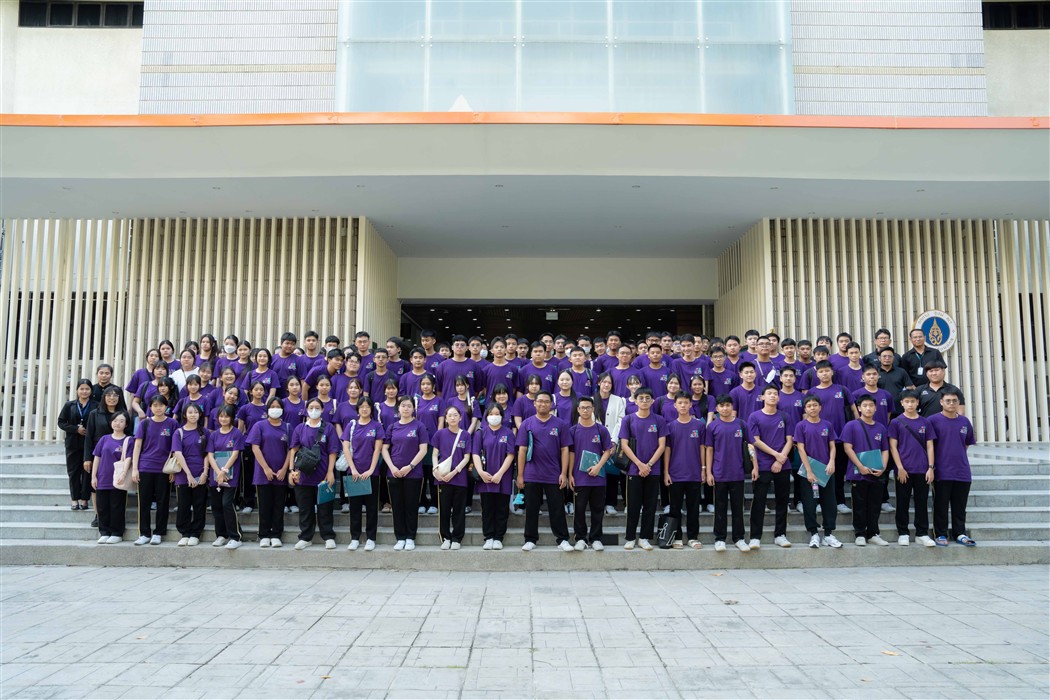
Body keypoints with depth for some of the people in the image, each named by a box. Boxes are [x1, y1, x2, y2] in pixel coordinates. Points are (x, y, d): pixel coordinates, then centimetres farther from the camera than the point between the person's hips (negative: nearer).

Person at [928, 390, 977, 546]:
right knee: (941, 505, 4)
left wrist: (957, 455, 14)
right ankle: (941, 534, 12)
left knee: (960, 506, 10)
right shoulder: (933, 420, -6)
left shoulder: (965, 421, 8)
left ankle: (960, 533, 20)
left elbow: (968, 443, 22)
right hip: (942, 472, -4)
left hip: (962, 471, 4)